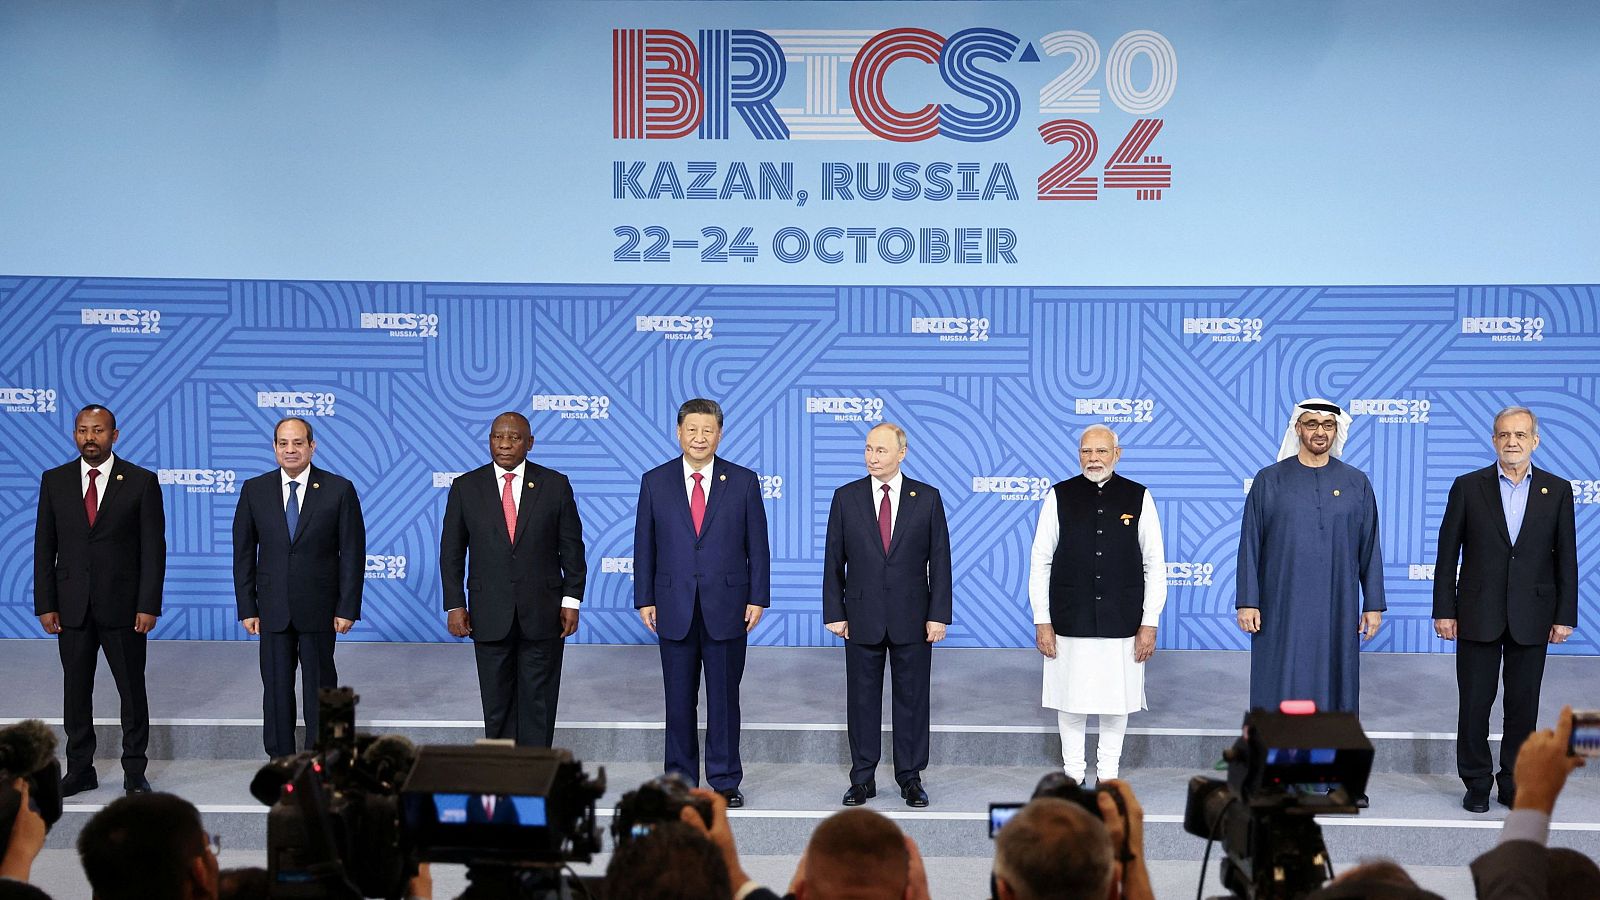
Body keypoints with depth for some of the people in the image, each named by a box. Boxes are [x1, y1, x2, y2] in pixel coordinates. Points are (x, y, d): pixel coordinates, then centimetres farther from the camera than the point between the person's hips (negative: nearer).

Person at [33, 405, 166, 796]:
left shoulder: (142, 481, -2)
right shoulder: (55, 481, 6)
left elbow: (153, 548, -3)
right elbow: (44, 547, 6)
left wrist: (149, 605, -9)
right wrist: (45, 605, 0)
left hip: (123, 605, -2)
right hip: (72, 606, 2)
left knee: (132, 690, 4)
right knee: (76, 691, 9)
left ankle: (134, 772, 15)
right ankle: (80, 771, 19)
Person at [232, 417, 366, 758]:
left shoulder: (339, 489, -3)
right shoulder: (254, 490, 3)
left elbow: (352, 553, -3)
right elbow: (244, 553, 5)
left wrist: (347, 608, -7)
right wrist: (247, 608, 0)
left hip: (319, 608, -2)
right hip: (273, 611, 2)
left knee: (320, 686, 6)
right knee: (276, 688, 7)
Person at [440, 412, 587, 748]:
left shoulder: (555, 485, 1)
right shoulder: (466, 487, 2)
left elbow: (572, 547, 3)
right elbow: (451, 552, 5)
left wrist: (571, 601, -3)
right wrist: (455, 605, -1)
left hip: (542, 613, -1)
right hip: (490, 615, 1)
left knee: (538, 702, 3)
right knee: (497, 703, 7)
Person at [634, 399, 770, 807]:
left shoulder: (743, 481, 2)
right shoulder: (655, 482, 4)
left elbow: (757, 545, 2)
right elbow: (644, 546, 6)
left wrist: (757, 599, -3)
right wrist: (644, 600, 1)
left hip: (726, 607, -1)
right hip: (674, 608, 1)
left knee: (724, 697, 5)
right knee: (679, 700, 7)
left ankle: (725, 781, 14)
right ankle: (681, 780, 17)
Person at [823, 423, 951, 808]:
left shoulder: (928, 498, 1)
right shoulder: (846, 497, 2)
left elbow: (939, 560, 0)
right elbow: (834, 560, 4)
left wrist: (938, 615, -6)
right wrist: (834, 613, -1)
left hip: (912, 618, -1)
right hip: (862, 617, 1)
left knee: (912, 698, 6)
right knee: (862, 699, 6)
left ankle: (910, 777, 16)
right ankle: (863, 779, 16)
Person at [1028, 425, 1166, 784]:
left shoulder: (1139, 498, 1)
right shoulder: (1059, 497, 0)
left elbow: (1155, 564, 3)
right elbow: (1040, 562, 2)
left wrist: (1149, 623, -2)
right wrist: (1042, 621, -2)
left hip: (1122, 625, 0)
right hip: (1070, 623, 0)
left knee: (1116, 701, 8)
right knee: (1071, 701, 6)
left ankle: (1109, 776, 22)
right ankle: (1073, 774, 20)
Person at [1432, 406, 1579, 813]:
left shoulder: (1557, 490, 3)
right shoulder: (1468, 487, 0)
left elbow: (1566, 557, 4)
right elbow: (1447, 553, 1)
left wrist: (1565, 615, -1)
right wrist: (1444, 610, -3)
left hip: (1531, 618, 1)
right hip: (1478, 615, -1)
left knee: (1524, 705, 7)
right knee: (1474, 703, 4)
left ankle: (1514, 785, 19)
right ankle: (1476, 783, 16)